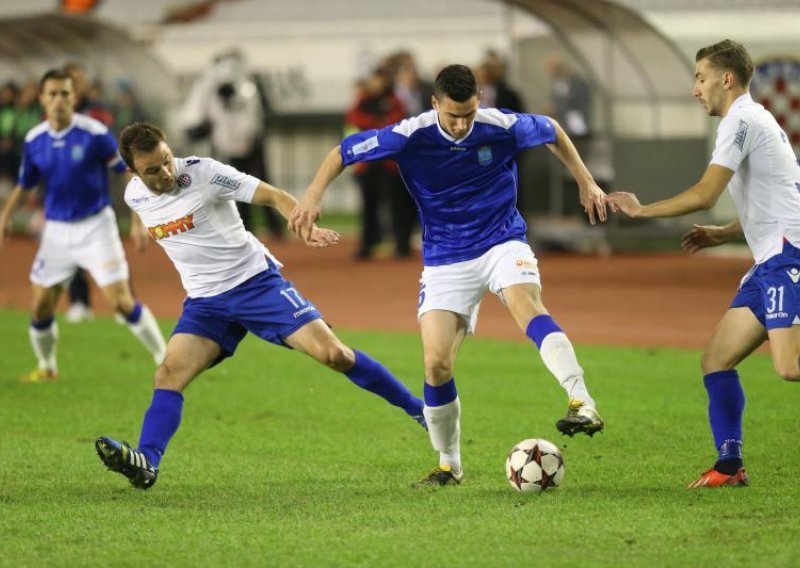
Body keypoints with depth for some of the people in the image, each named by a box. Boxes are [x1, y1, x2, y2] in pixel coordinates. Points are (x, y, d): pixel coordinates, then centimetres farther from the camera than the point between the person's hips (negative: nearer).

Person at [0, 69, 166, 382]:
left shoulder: (94, 134, -14)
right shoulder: (34, 140, -1)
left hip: (95, 226, -4)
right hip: (57, 230, 4)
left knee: (121, 300, -13)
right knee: (41, 306, 2)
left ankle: (165, 360, 0)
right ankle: (46, 366, 26)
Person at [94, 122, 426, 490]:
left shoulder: (203, 172, -16)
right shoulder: (134, 196, -1)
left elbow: (273, 196, -18)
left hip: (255, 280, -4)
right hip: (205, 301, 4)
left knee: (333, 354, -12)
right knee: (169, 374, -16)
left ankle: (415, 408, 1)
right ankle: (146, 462, -24)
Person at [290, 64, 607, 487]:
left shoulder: (503, 127, -13)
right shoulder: (411, 136, -16)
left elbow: (552, 132, 9)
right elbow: (342, 153, -6)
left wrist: (586, 182, 9)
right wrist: (312, 196, -19)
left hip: (501, 242, -1)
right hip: (445, 259, 1)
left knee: (525, 304, -34)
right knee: (436, 364, -9)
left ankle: (582, 403, -45)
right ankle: (449, 465, 13)